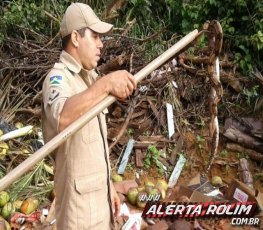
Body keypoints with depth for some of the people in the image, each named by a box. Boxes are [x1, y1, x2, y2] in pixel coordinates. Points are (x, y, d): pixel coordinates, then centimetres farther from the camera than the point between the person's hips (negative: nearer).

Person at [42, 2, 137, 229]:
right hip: (79, 203, -8)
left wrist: (109, 187, 17)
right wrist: (105, 84, -45)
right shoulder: (58, 77, -16)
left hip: (99, 196, 8)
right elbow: (61, 118, -41)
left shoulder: (90, 77, 11)